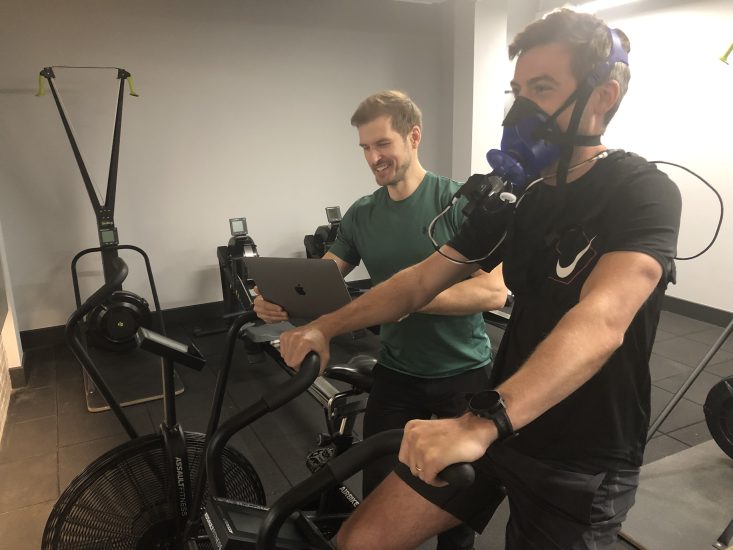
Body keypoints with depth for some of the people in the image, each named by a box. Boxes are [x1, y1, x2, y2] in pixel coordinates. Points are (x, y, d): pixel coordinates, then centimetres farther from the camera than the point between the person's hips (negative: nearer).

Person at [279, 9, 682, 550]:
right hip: (496, 426, 5)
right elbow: (421, 280, 3)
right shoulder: (513, 194, 3)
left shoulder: (643, 192, -15)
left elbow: (600, 322, -33)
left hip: (583, 465, -4)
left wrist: (481, 422, -46)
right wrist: (326, 326, -7)